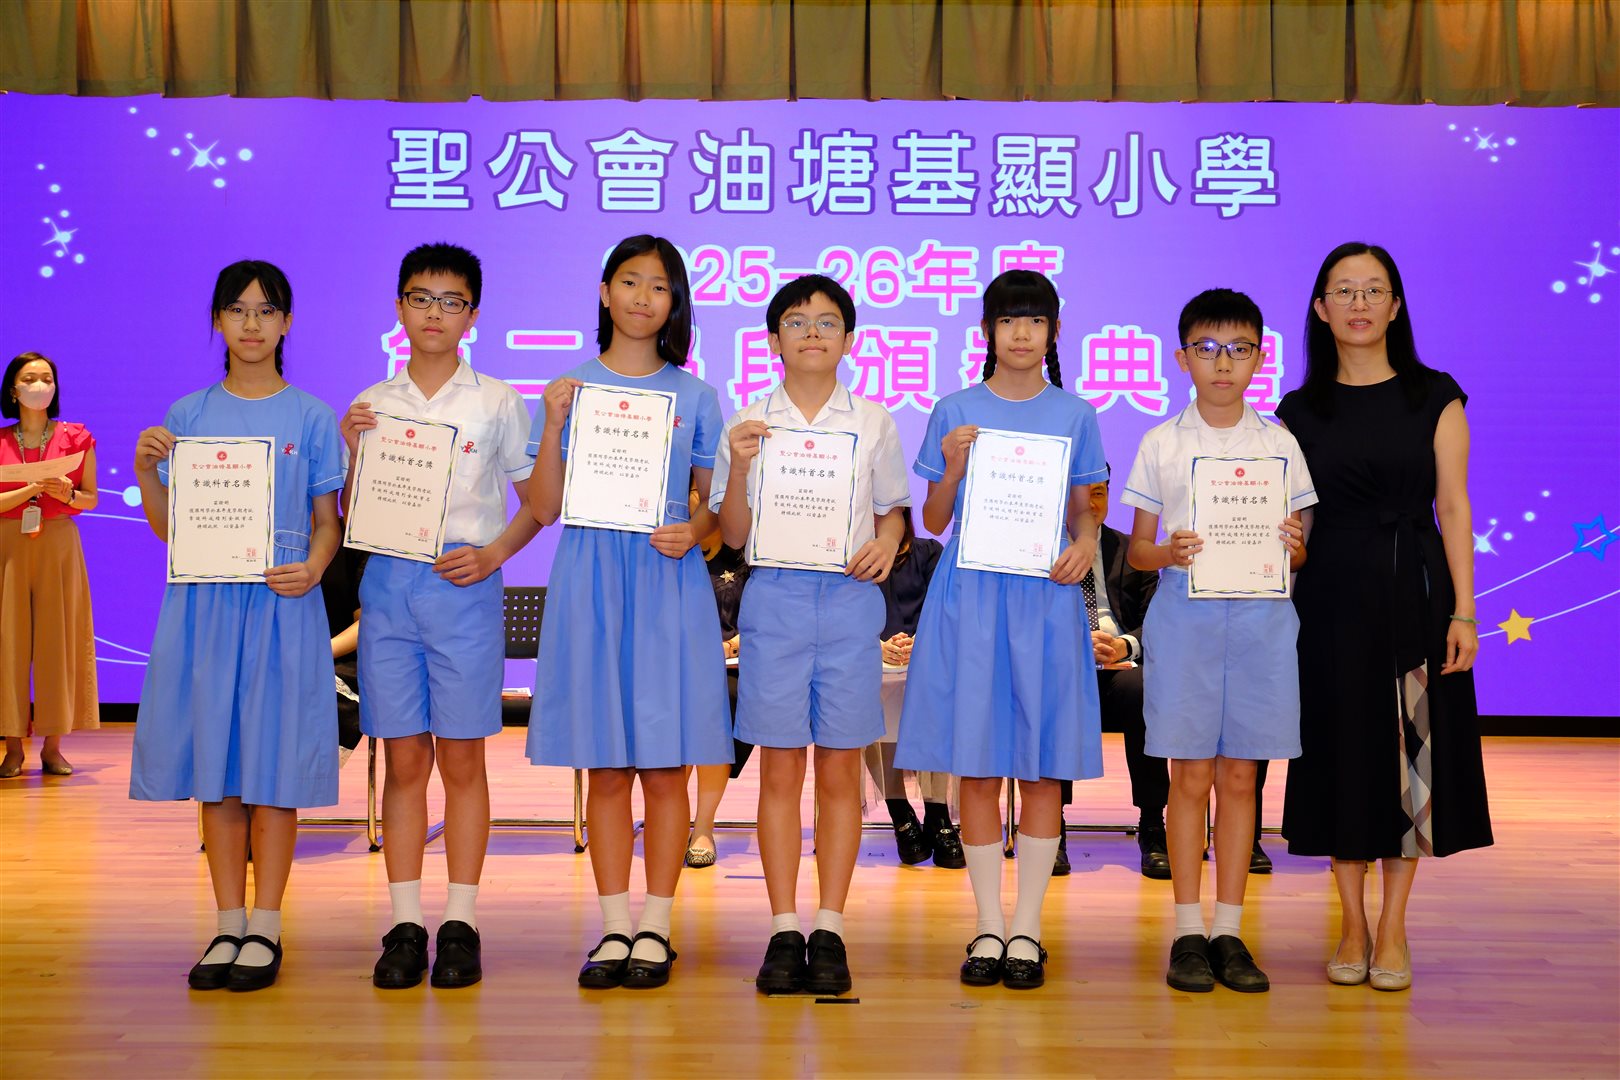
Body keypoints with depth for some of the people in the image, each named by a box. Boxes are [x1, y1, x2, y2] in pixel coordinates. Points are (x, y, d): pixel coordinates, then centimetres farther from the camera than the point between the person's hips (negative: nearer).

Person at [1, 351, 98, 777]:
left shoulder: (76, 438, 6)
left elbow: (91, 499, 8)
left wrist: (67, 493, -12)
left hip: (59, 545, 0)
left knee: (57, 638, -2)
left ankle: (52, 746, 3)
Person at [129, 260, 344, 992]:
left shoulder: (311, 417, 4)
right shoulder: (188, 415, 9)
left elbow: (327, 521, 3)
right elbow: (169, 527, 8)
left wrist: (312, 569, -16)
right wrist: (145, 473, -9)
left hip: (281, 604, -2)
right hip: (205, 603, 2)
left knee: (275, 764, 0)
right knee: (215, 765, 5)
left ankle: (265, 929, 10)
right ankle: (229, 926, 16)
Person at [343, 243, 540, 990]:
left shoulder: (496, 402, 5)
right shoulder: (371, 405, 11)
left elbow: (537, 499, 7)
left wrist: (494, 553, -8)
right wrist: (353, 451, -4)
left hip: (464, 589, -2)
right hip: (388, 586, 2)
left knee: (461, 759, 2)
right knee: (404, 760, 4)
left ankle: (460, 923, 9)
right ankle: (404, 924, 9)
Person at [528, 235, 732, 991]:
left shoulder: (693, 396, 7)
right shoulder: (572, 388, 7)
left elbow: (713, 504, 9)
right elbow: (544, 508, 3)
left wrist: (693, 533, -12)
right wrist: (553, 425, -8)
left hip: (668, 586, 0)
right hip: (591, 584, 1)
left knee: (664, 764, 1)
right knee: (605, 767, 4)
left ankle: (655, 928, 10)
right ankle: (615, 927, 12)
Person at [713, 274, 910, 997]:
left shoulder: (874, 423, 8)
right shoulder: (749, 425, 6)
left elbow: (892, 511, 15)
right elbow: (733, 534, 5)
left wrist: (886, 545, -6)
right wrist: (739, 467, -11)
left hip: (849, 597, 1)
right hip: (775, 598, 0)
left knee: (840, 771, 3)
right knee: (780, 771, 1)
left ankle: (830, 931, 11)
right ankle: (784, 931, 9)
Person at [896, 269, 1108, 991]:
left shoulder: (1073, 414, 8)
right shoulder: (955, 412, 6)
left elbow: (1083, 511, 12)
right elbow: (934, 521, 8)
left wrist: (1085, 546, -9)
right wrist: (951, 470, -10)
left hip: (1045, 598, 1)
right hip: (971, 597, 0)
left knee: (1042, 767, 2)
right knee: (978, 767, 2)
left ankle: (1027, 928, 12)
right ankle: (989, 926, 12)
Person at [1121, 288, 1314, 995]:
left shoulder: (1279, 445, 8)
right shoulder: (1162, 444, 4)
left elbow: (1297, 553, 10)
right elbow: (1137, 550, 5)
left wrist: (1294, 547, -12)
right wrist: (1169, 553, -16)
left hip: (1260, 616, 1)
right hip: (1184, 614, -1)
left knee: (1239, 776, 5)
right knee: (1190, 776, 1)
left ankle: (1229, 929, 14)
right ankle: (1188, 931, 11)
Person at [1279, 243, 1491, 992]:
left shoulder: (1434, 397, 3)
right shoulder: (1300, 411, 6)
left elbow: (1453, 507, -1)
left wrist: (1463, 610, -7)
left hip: (1414, 592, -1)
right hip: (1332, 599, 1)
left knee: (1411, 751, 1)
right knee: (1342, 751, 4)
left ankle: (1392, 931, 12)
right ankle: (1352, 927, 17)